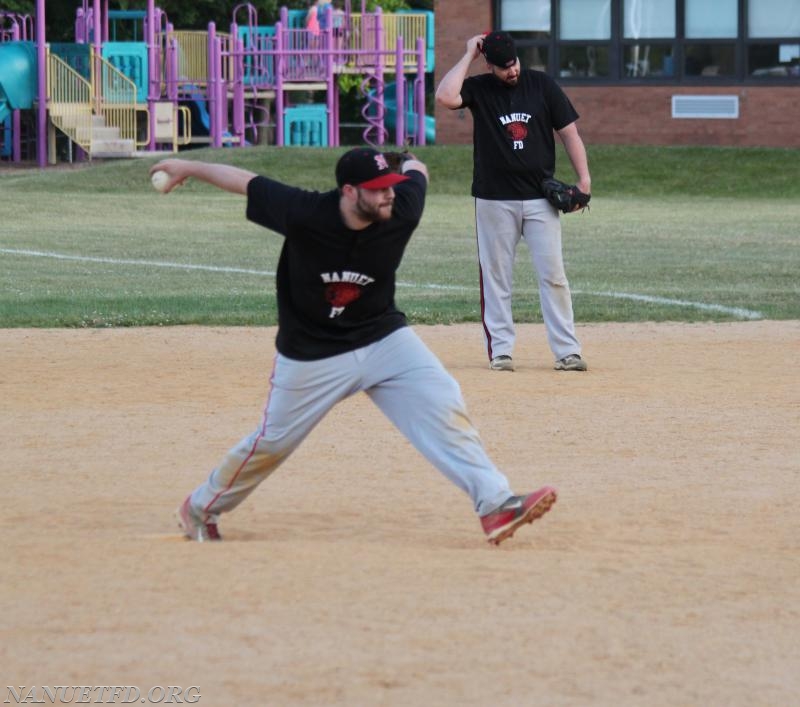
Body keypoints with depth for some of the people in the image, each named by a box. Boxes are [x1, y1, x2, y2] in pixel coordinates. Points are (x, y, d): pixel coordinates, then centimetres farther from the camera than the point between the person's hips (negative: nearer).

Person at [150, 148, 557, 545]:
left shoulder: (401, 212, -18)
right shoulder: (306, 214, -27)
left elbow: (416, 171, 4)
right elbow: (245, 183, -14)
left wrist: (411, 167, 29)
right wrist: (187, 168, 0)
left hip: (383, 339, 3)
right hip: (311, 355, -3)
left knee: (442, 406, -17)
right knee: (273, 442, 10)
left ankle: (494, 504, -23)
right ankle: (201, 508, 35)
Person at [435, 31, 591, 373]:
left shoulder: (541, 85, 2)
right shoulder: (478, 89, 0)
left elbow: (569, 132, 4)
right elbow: (445, 96, -21)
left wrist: (583, 179, -6)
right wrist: (468, 55, -13)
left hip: (540, 197, 0)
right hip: (495, 200, 0)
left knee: (553, 274, -2)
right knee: (495, 276, 3)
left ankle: (567, 351, -1)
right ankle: (500, 350, 10)